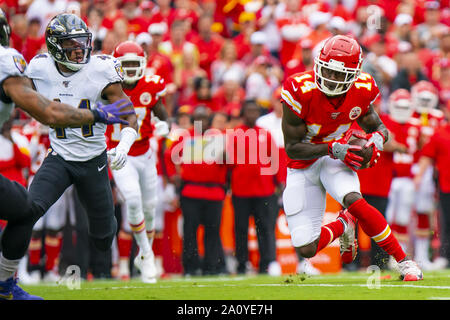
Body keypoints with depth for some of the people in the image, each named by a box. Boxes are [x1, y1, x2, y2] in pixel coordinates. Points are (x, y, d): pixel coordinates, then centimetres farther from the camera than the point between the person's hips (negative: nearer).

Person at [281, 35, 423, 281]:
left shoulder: (361, 92, -13)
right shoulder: (301, 90, -24)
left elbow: (378, 126, 7)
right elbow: (292, 147, -20)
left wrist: (376, 138, -19)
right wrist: (332, 148, -34)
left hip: (337, 158, 1)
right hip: (303, 164, -1)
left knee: (354, 201, -33)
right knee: (306, 250, -7)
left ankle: (403, 261, -21)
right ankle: (343, 225, 27)